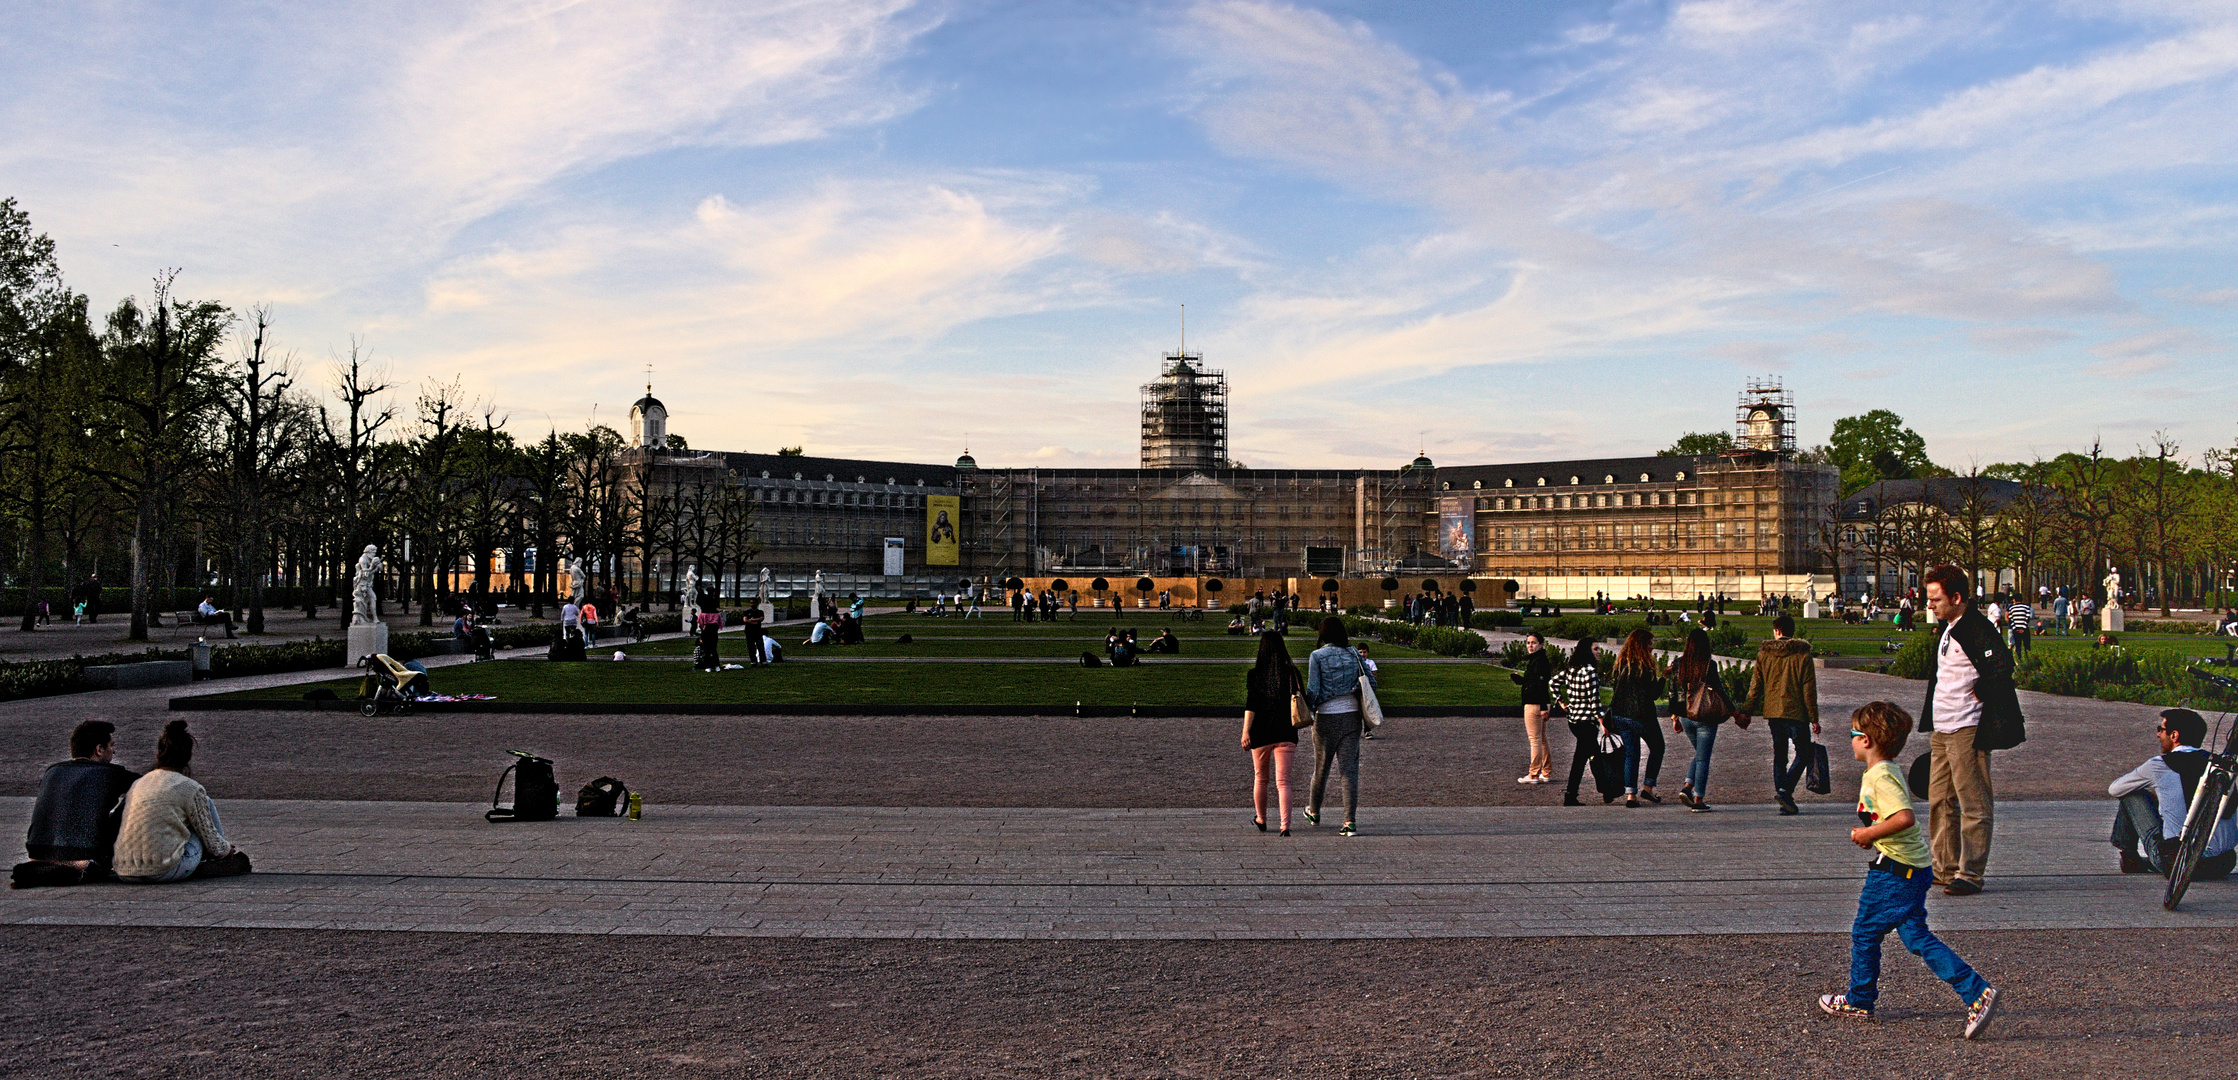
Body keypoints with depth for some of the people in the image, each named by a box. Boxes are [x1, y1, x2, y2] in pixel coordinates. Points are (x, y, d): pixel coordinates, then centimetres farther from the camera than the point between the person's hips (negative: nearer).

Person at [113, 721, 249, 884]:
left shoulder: (136, 784, 13)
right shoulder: (191, 789, -3)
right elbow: (211, 841, 3)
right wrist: (227, 848, 27)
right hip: (165, 873, -6)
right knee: (207, 804, 15)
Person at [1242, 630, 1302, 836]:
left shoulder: (1254, 675, -6)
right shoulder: (1292, 672, -1)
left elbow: (1250, 706, -13)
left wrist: (1245, 732, -13)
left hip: (1261, 734, -1)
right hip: (1285, 733, 1)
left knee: (1260, 778, 18)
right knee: (1283, 781, -1)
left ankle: (1261, 819, 34)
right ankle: (1285, 825, -15)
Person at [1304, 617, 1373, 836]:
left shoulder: (1317, 656, -7)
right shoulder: (1353, 654, 3)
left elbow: (1313, 692, -12)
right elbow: (1371, 682, 6)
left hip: (1326, 717, -2)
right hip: (1352, 716, 2)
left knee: (1321, 767, 14)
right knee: (1350, 769, 1)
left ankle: (1314, 812, 35)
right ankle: (1350, 822, -6)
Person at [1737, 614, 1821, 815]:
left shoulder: (1764, 653, 3)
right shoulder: (1802, 654, -5)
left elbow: (1755, 686, 4)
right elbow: (1809, 689, -6)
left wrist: (1746, 712, 12)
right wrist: (1814, 719, -2)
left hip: (1772, 712, 3)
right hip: (1796, 713, -3)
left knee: (1779, 756, 11)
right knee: (1803, 753, 6)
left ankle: (1785, 802, 8)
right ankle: (1785, 790, -13)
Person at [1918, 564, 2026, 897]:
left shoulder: (1977, 629, -14)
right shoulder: (1947, 630, 16)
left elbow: (2002, 666, -28)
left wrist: (1980, 692, -13)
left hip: (1967, 730, -10)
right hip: (1940, 730, 10)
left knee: (1974, 804, -3)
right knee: (1940, 803, 14)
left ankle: (1970, 875, -1)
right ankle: (1944, 870, 22)